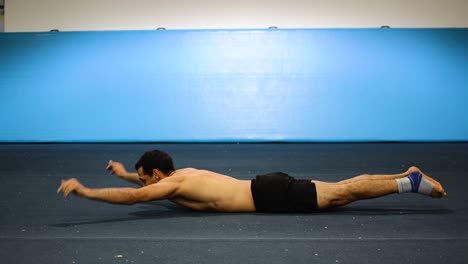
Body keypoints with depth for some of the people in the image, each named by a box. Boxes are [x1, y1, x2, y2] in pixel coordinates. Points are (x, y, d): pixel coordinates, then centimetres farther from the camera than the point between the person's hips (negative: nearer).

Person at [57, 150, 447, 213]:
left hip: (270, 196, -8)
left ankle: (410, 182, -4)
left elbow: (132, 197, -21)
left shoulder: (173, 184, -10)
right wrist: (126, 173, 40)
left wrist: (84, 190, -17)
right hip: (269, 189, 8)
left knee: (341, 194, -7)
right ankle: (406, 177, 13)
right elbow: (145, 186, 39)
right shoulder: (183, 173, 15)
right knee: (342, 189, 9)